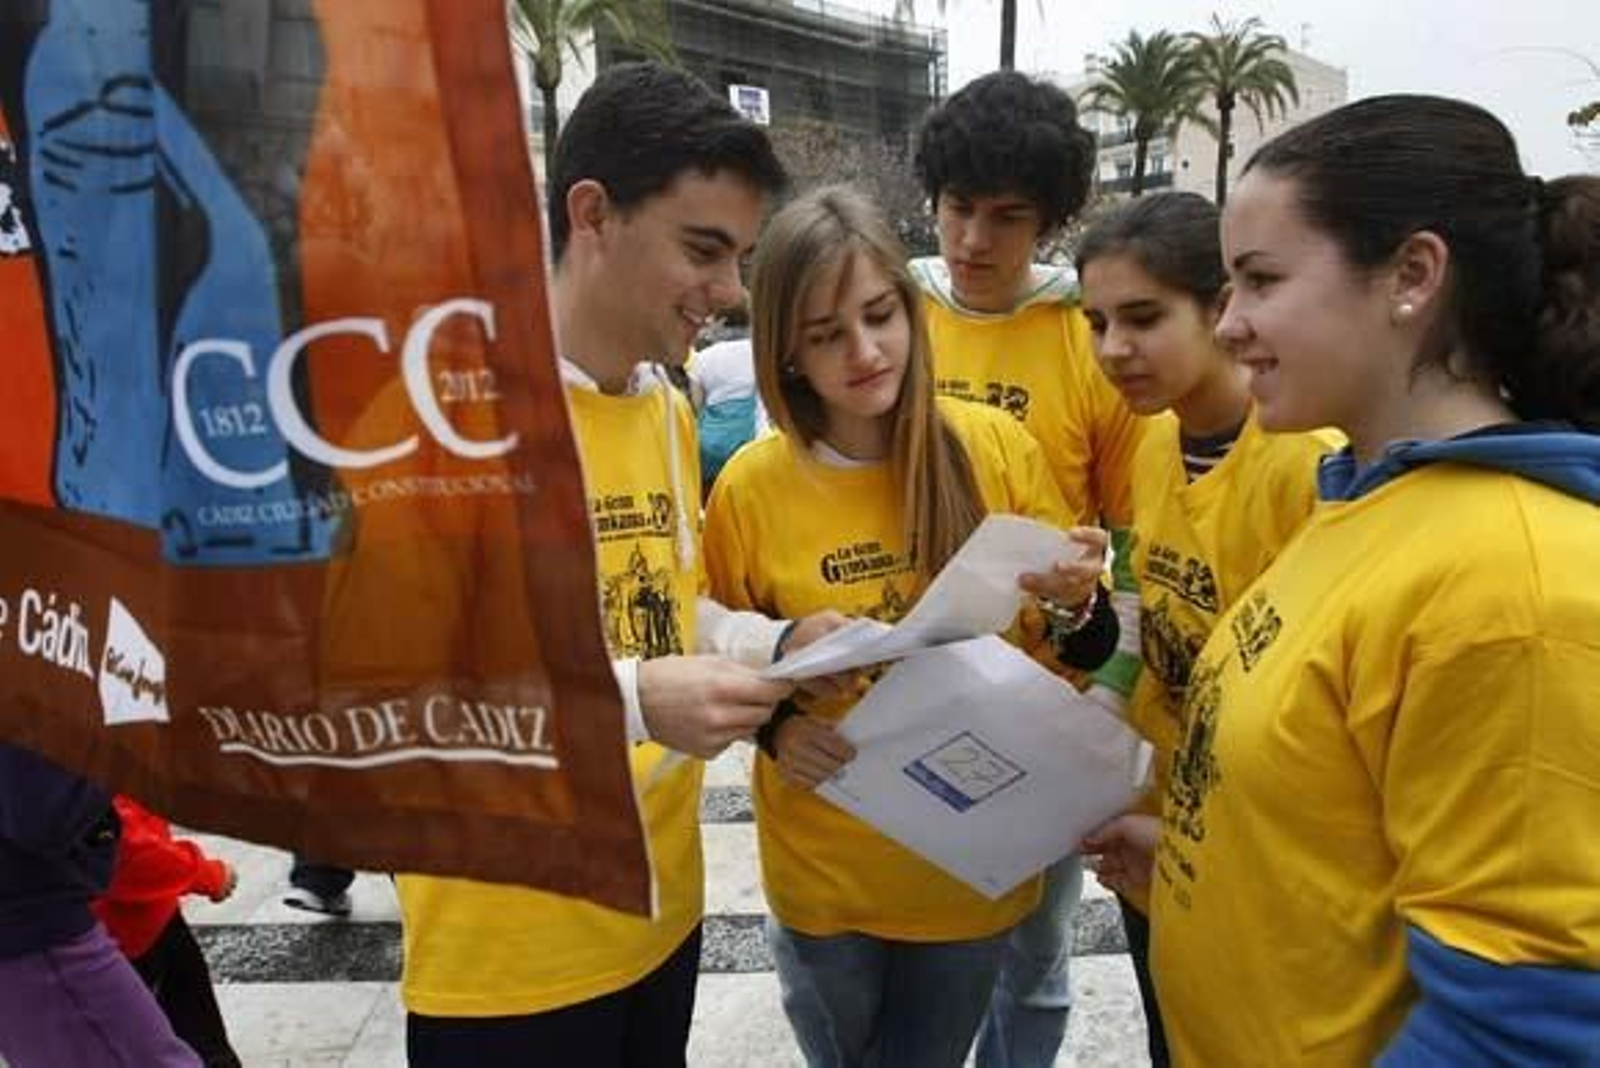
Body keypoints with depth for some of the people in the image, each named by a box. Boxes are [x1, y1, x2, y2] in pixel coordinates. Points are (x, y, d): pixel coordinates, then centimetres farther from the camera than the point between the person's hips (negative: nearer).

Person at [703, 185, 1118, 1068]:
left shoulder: (997, 449, -12)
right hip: (822, 873, 0)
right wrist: (776, 728, -19)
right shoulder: (750, 487, -13)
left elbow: (1085, 651, -2)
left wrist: (1073, 603, -24)